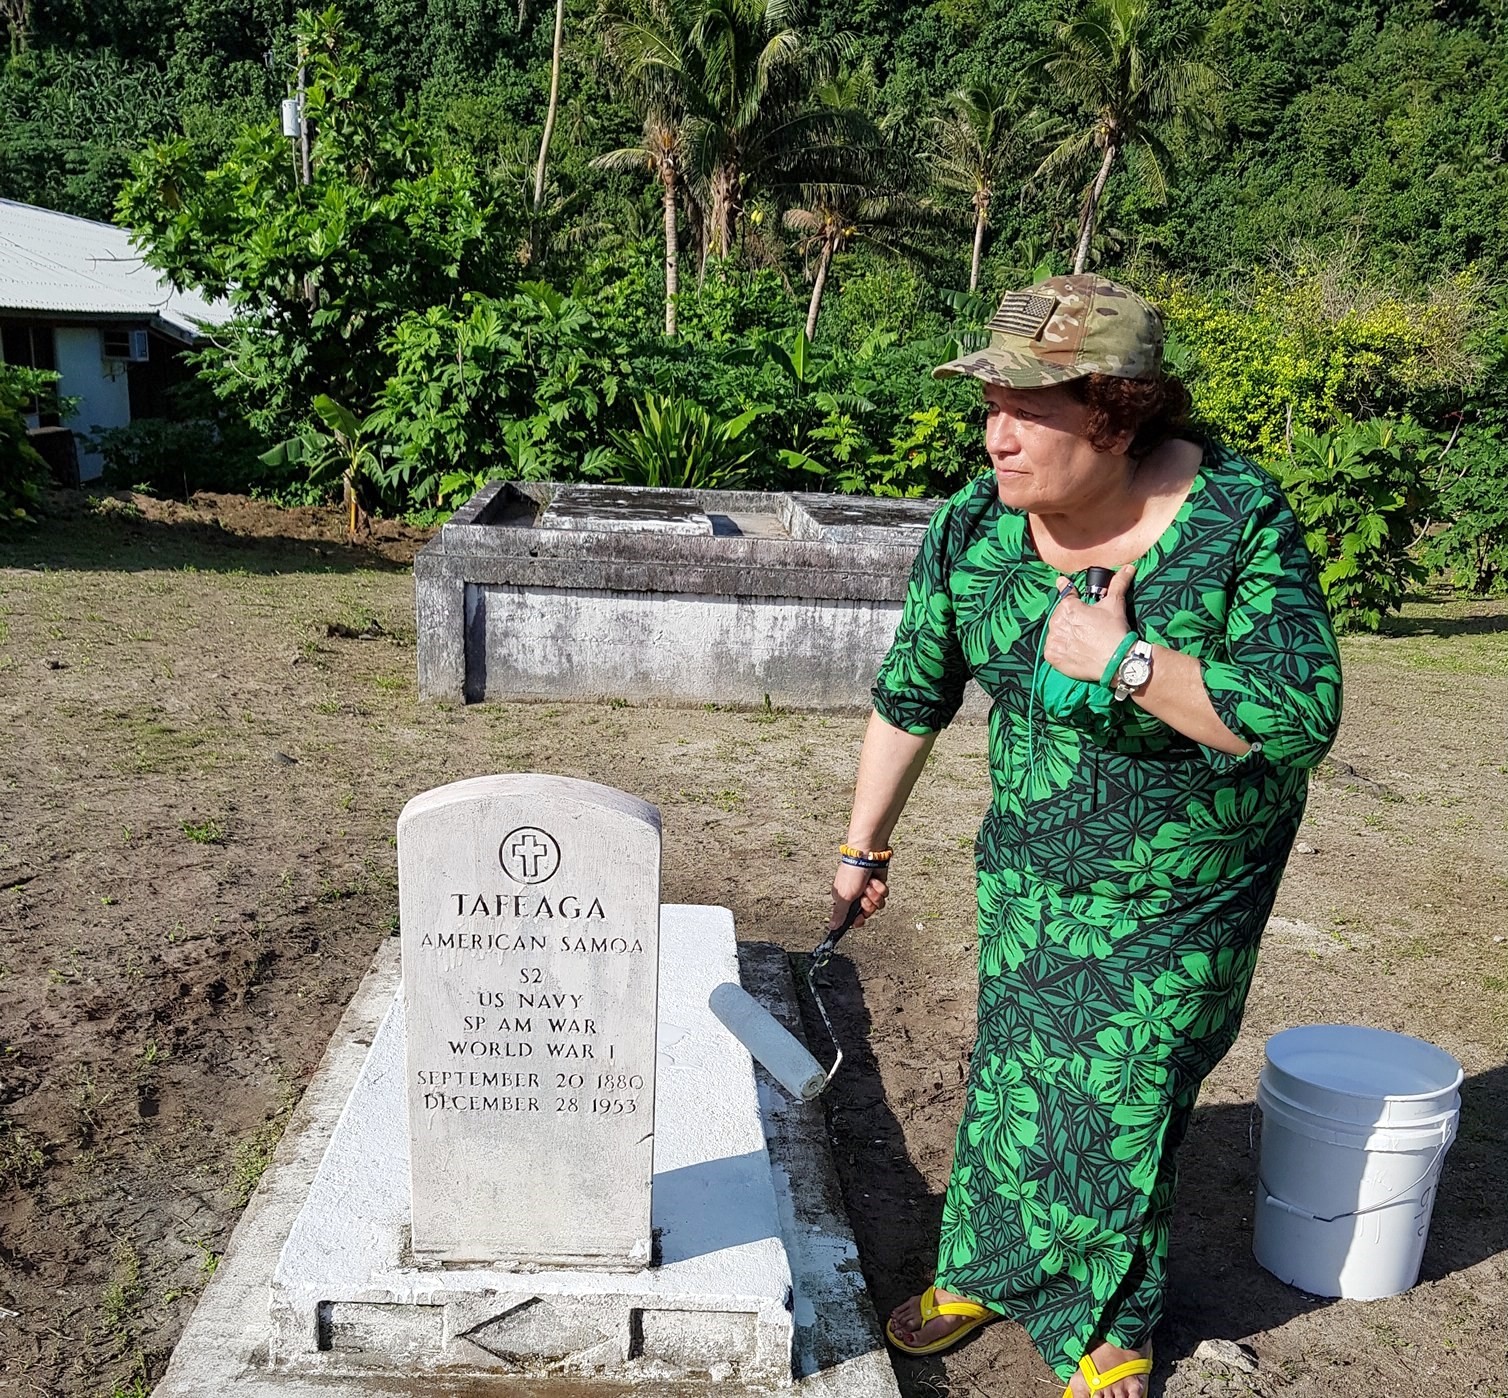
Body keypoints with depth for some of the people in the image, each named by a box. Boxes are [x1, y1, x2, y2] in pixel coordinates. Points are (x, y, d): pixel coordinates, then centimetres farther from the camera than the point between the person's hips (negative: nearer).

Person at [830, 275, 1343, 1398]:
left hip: (1185, 893, -3)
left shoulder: (1238, 521, -25)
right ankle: (984, 1270, 43)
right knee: (1011, 1077, 16)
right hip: (1030, 871, 3)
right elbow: (911, 695, -2)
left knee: (1124, 1106, 10)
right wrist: (865, 845, 6)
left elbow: (1304, 720, -27)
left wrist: (1126, 660, -35)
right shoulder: (974, 527, -14)